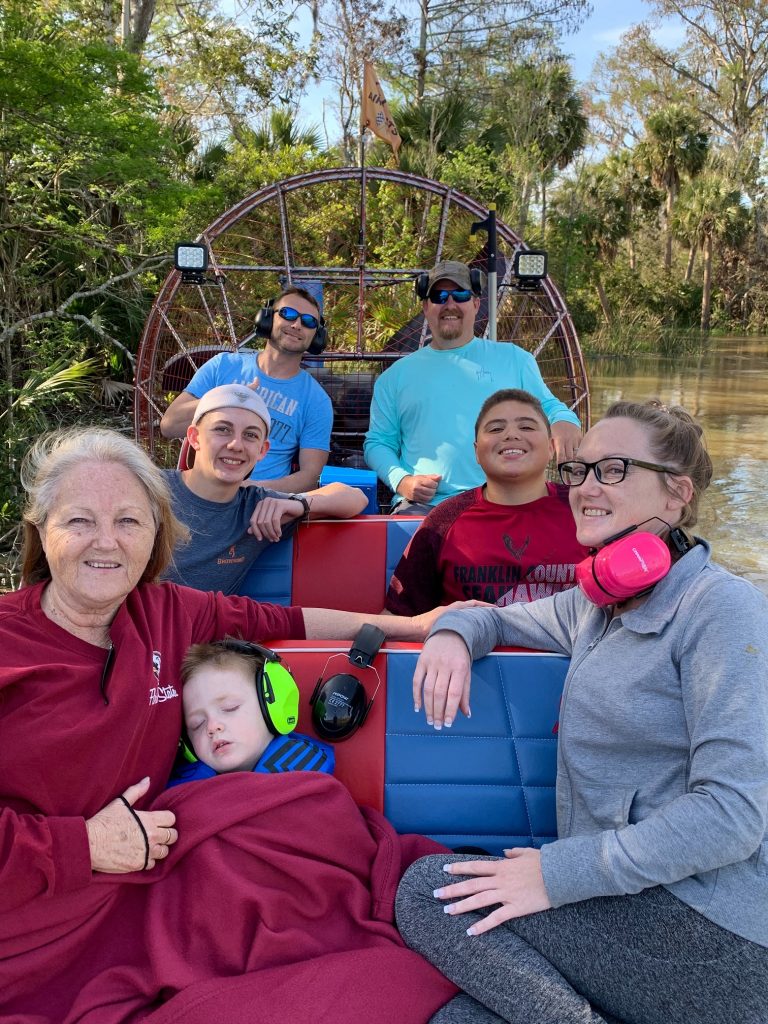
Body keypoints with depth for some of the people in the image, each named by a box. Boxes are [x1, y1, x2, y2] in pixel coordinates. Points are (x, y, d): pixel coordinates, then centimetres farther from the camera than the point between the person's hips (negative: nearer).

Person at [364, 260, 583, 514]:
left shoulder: (513, 359, 17)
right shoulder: (396, 375, 16)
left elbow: (548, 407, 20)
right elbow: (378, 441, 17)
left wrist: (565, 421, -6)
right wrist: (401, 480, -3)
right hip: (423, 505, 0)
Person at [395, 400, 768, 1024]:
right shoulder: (595, 604, 11)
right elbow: (494, 618, 25)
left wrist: (559, 871, -20)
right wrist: (453, 633, -1)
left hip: (714, 933, -8)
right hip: (630, 900, 8)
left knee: (429, 891, -12)